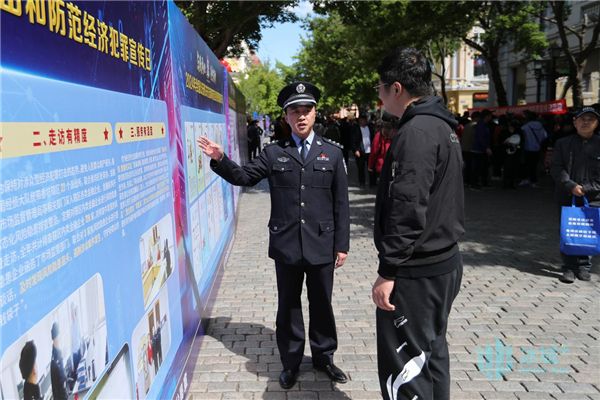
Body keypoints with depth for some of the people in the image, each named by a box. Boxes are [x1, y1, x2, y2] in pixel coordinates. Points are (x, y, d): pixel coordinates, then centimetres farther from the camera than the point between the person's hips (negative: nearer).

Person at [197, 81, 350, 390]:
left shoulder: (332, 153, 2)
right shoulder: (273, 153, 3)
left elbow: (341, 204, 1)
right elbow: (244, 177, 5)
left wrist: (342, 244, -1)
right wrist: (220, 159, -12)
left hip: (322, 245, 0)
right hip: (286, 245, 0)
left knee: (321, 305, 14)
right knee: (288, 306, 14)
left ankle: (323, 356, 35)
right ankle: (290, 362, 31)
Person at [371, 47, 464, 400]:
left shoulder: (417, 132, -18)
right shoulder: (442, 126, 13)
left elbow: (408, 210, -25)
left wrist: (388, 271, -20)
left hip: (417, 272, -10)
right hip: (443, 261, 10)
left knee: (404, 365, -2)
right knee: (431, 350, 20)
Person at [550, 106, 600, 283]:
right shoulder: (563, 143, 5)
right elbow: (556, 168, -2)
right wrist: (571, 186, -14)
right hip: (567, 197, 0)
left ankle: (584, 266, 19)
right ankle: (569, 267, 9)